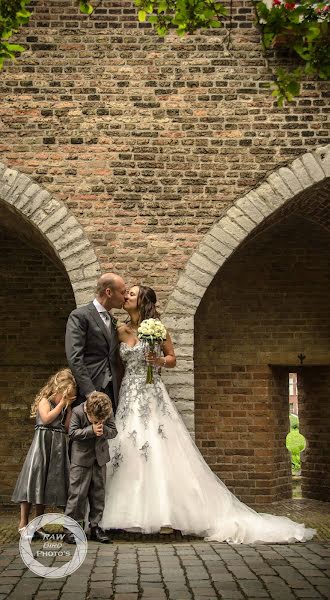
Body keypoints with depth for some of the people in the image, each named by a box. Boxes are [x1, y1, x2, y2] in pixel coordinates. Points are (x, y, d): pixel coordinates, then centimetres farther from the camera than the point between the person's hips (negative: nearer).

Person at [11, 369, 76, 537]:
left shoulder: (65, 407, 17)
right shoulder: (45, 400, 0)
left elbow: (68, 428, 8)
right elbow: (46, 418, -18)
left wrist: (69, 408, 3)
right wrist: (62, 404, -12)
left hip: (58, 446, 6)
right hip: (42, 442, -6)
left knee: (49, 481, 7)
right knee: (34, 477, -10)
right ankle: (23, 523, -4)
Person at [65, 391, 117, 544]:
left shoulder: (108, 413, -6)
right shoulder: (77, 412, -16)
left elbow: (114, 431, -3)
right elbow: (72, 433, -18)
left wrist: (103, 429, -24)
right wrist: (92, 430, -27)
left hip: (100, 458, 4)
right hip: (81, 458, -4)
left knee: (98, 493, 9)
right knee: (77, 493, -5)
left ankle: (95, 527, 18)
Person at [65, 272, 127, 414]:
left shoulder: (112, 320, 18)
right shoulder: (79, 316, -6)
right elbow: (74, 358, -15)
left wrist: (118, 389, 9)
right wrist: (90, 392, -20)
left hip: (111, 391, 7)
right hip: (87, 391, -6)